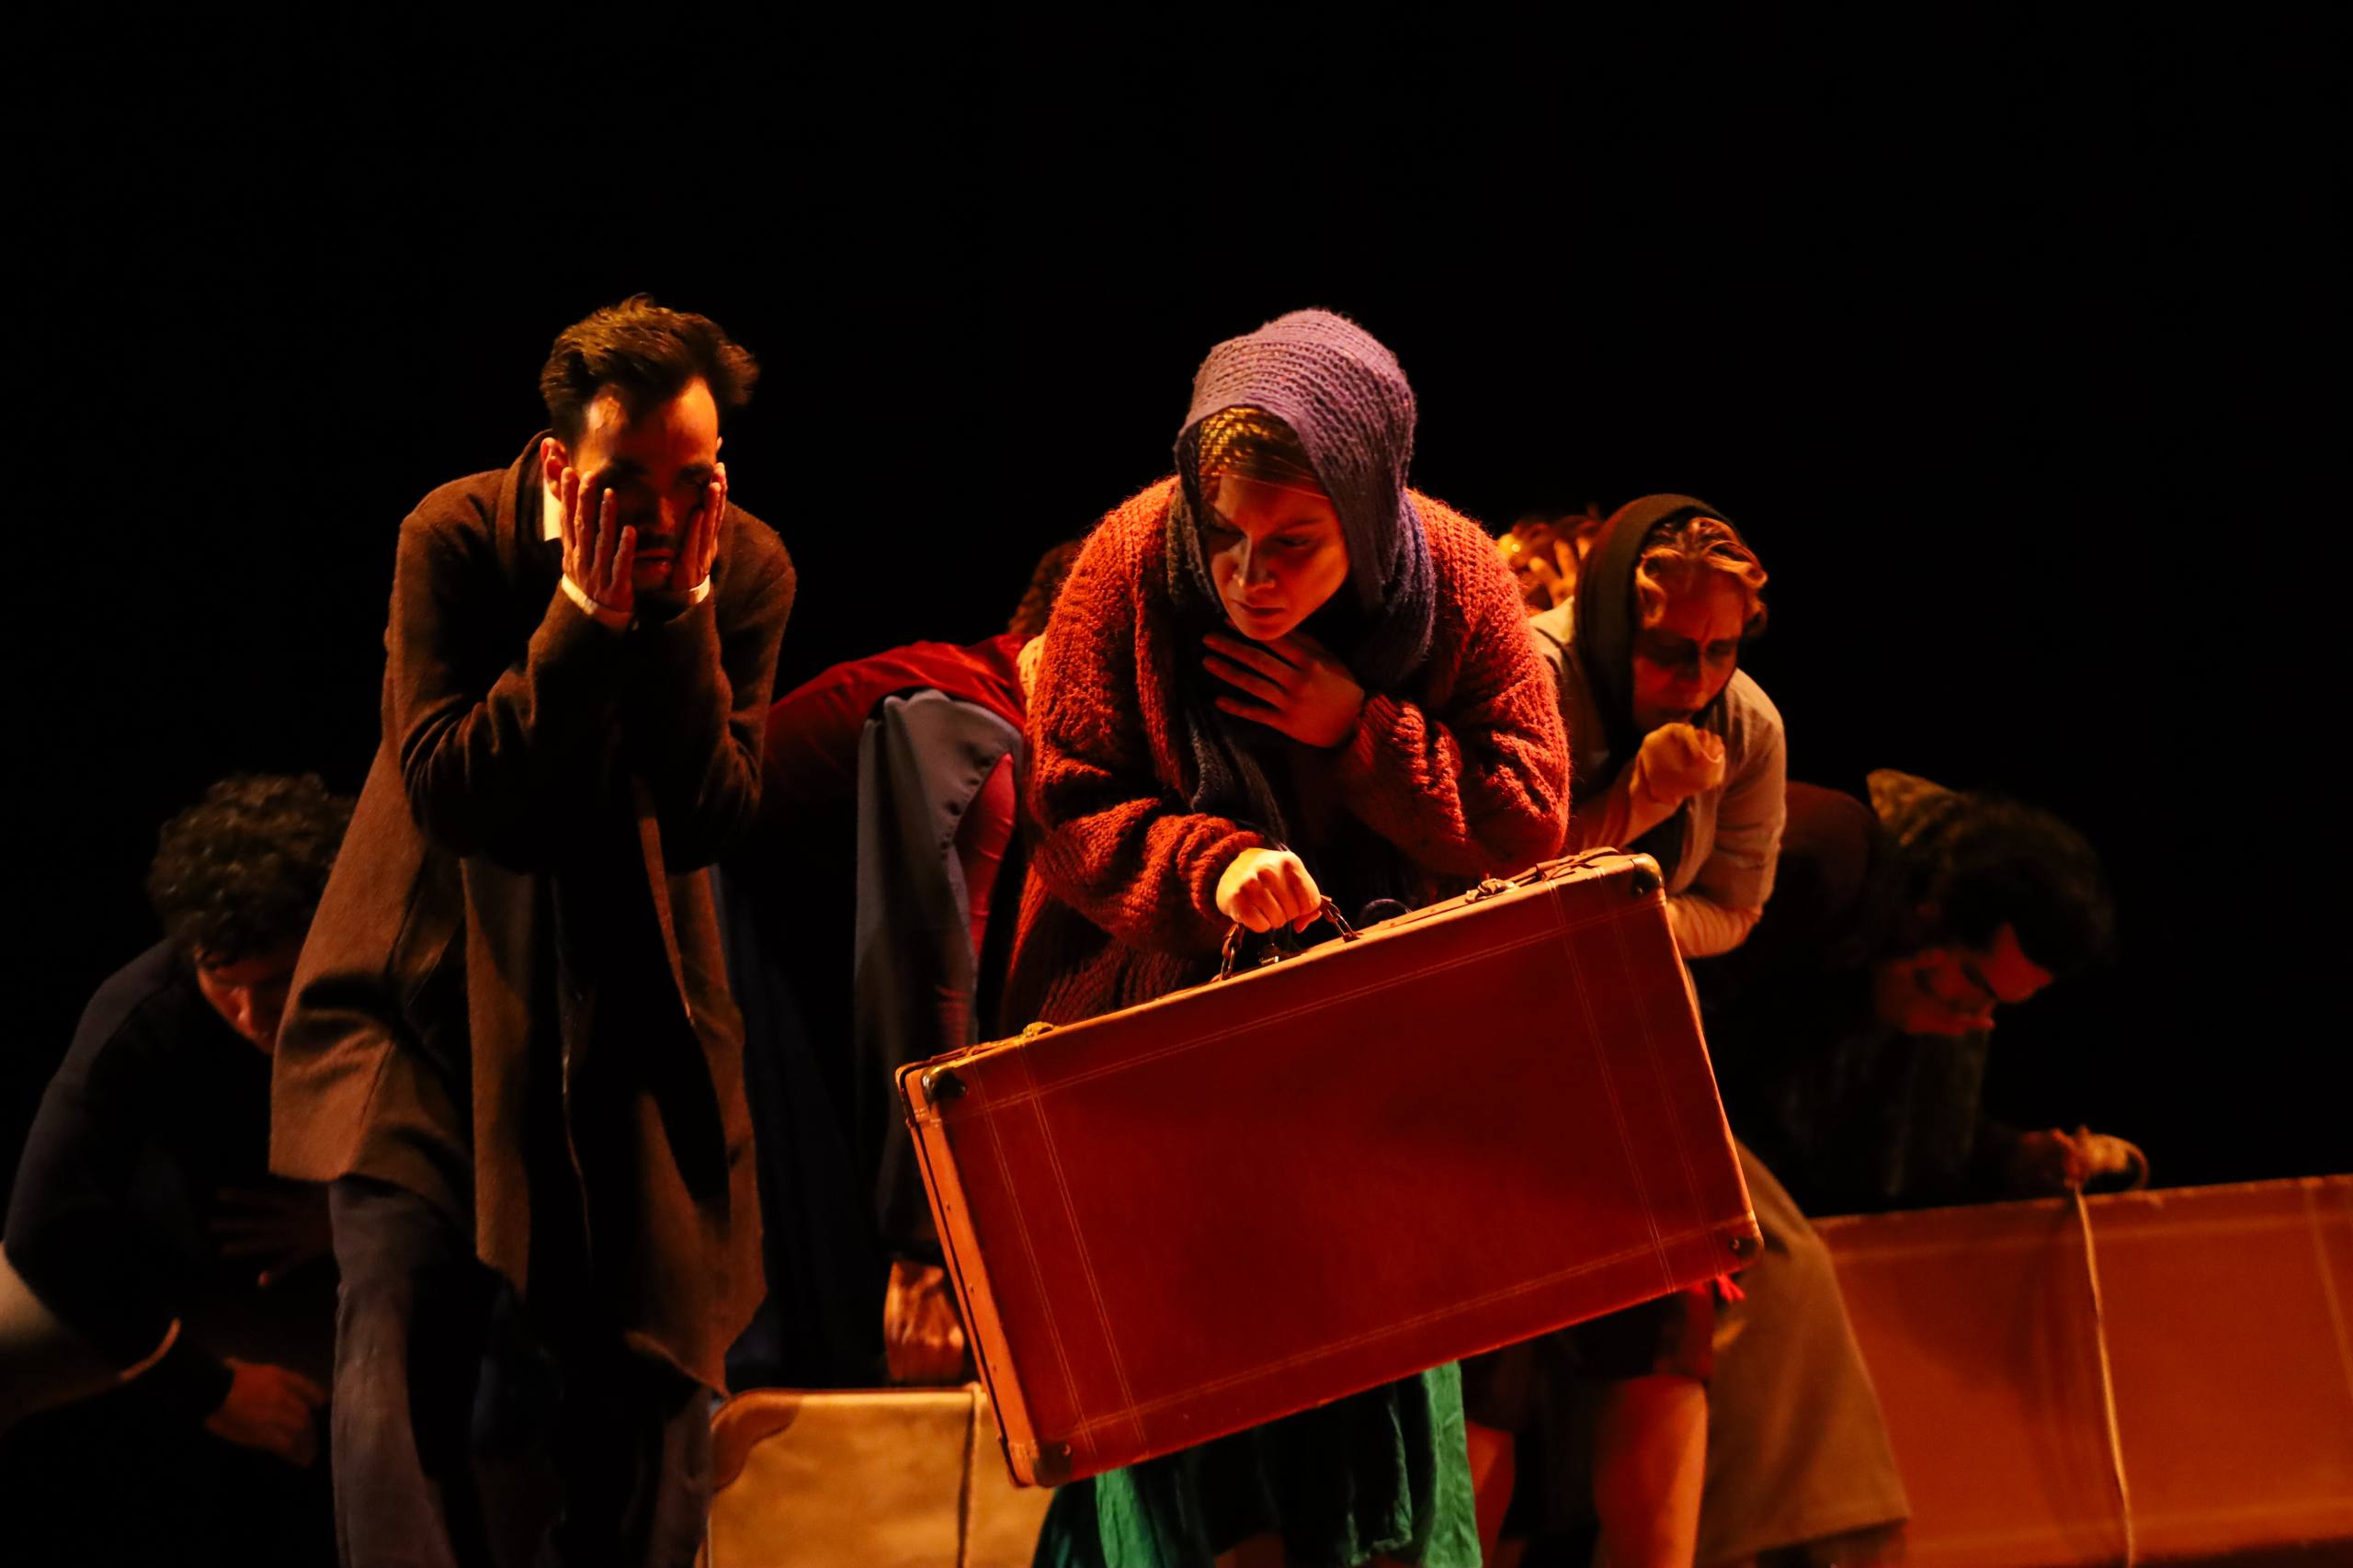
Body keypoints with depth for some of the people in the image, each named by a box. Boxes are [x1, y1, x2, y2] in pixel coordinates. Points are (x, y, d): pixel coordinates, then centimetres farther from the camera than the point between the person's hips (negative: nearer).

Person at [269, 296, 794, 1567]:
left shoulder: (745, 572, -8)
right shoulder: (454, 541, -15)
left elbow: (707, 821, -14)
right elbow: (448, 791, -21)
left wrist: (677, 616, -25)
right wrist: (582, 618, -28)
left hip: (630, 1005, 3)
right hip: (434, 994, -3)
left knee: (653, 1365, 3)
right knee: (401, 1342, -17)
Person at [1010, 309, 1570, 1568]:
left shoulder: (1455, 578, -13)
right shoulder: (1133, 564, -17)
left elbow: (1531, 821, -10)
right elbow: (1067, 806, -11)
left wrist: (1357, 734, -22)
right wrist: (1209, 862, -30)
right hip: (1163, 1017, -1)